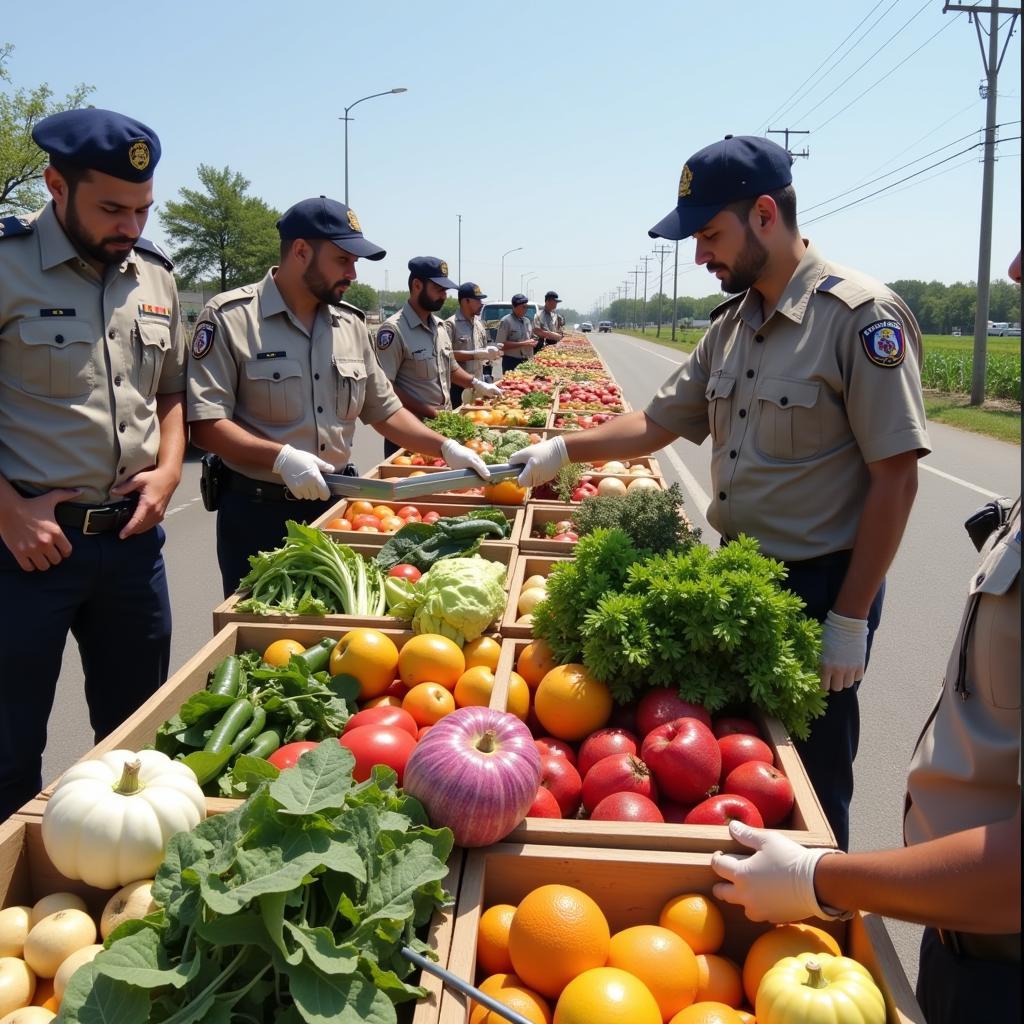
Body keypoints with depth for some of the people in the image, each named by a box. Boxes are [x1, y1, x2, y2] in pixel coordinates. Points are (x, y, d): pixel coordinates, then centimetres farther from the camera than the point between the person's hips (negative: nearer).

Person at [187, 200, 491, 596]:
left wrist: (445, 447, 2)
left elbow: (383, 410, 14)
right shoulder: (230, 318, -10)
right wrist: (280, 457, -27)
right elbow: (205, 424, -15)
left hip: (335, 504, 5)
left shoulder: (351, 324, 8)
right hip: (257, 511, -5)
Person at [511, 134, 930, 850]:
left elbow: (895, 476, -17)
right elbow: (660, 422, 14)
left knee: (810, 786, 7)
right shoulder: (732, 324, 8)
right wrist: (562, 451, 4)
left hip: (819, 585, -7)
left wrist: (850, 620, -17)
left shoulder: (861, 314, -16)